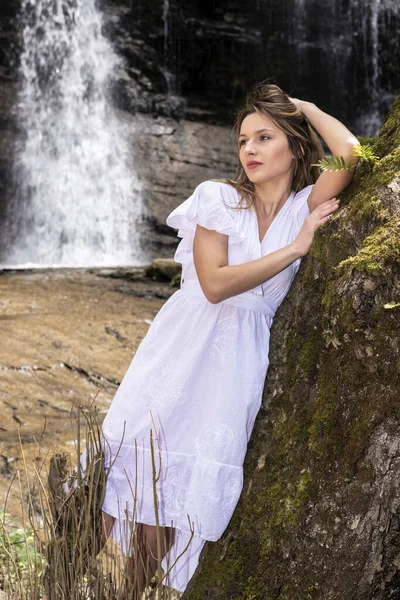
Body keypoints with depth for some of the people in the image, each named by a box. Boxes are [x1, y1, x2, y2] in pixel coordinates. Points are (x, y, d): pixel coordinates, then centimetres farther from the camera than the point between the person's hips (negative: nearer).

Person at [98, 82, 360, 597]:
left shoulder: (306, 206, 1)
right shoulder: (220, 198, -4)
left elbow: (349, 151, -17)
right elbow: (215, 284, -14)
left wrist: (304, 107, -2)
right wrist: (295, 248, -14)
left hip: (239, 359, 1)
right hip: (186, 346, -1)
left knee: (184, 494, 1)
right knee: (138, 454, -1)